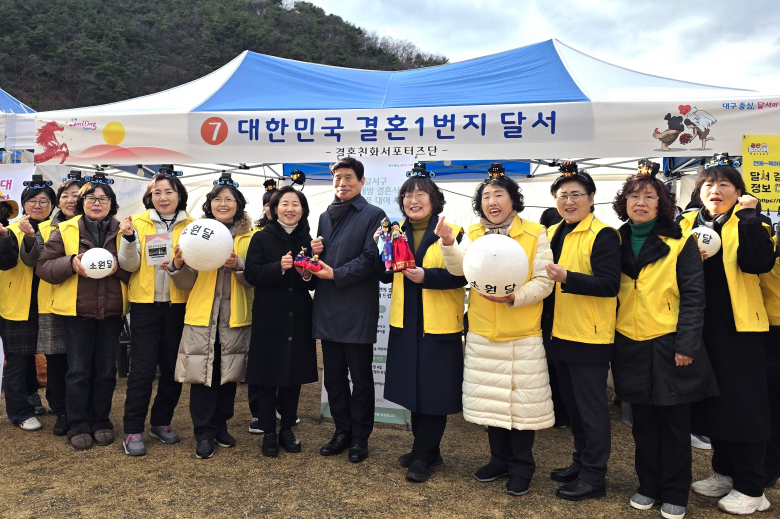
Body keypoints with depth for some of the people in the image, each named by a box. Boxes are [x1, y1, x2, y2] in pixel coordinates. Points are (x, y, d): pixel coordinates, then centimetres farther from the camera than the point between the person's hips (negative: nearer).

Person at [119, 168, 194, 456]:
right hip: (145, 303, -1)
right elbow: (129, 265, -4)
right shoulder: (139, 222, 2)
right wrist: (129, 239, -22)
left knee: (173, 366, 9)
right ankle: (133, 430, 12)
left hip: (178, 304, 2)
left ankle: (161, 422, 27)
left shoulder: (191, 225, 4)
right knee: (142, 367, -1)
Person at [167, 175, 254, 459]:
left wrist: (238, 265, -22)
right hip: (202, 315, 0)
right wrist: (179, 265, -15)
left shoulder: (250, 236, 3)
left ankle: (220, 425, 28)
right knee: (202, 372, 0)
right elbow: (187, 283, 5)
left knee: (229, 372, 10)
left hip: (235, 316, 0)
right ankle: (204, 433, 13)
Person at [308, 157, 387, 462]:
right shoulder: (325, 217, 16)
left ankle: (360, 437, 20)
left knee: (361, 377, 6)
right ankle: (342, 431, 28)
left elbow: (370, 259, -12)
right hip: (328, 308, 6)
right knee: (333, 376, 13)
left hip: (358, 309, -6)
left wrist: (335, 273, -16)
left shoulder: (373, 215, -4)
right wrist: (314, 253, -2)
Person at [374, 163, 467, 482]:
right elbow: (386, 276, 8)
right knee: (414, 387, 14)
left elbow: (461, 276, -14)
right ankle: (426, 450, 30)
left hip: (440, 325, -5)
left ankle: (424, 455, 18)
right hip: (406, 323, 5)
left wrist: (427, 276, -26)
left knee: (434, 390, 3)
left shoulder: (452, 232, -8)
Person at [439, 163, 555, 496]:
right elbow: (458, 268, -12)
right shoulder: (474, 234, 5)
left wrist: (514, 296, -25)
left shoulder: (535, 234, -4)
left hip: (523, 335, -3)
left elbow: (544, 281, -9)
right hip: (483, 334, 4)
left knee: (522, 401, 4)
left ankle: (521, 468, 24)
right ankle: (500, 460, 33)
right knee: (491, 398, 14)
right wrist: (448, 243, -31)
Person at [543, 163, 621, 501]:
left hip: (590, 336, -8)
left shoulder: (603, 235, -12)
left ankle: (594, 476, 15)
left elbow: (610, 284, -20)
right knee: (572, 404, 18)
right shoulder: (553, 234, 11)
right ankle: (581, 462, 33)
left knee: (591, 406, 2)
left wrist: (567, 278, -30)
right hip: (560, 333, 8)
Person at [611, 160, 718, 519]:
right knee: (643, 422, 14)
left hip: (668, 345, -3)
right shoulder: (617, 242, 6)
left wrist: (686, 345, -14)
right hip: (631, 346, 3)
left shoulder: (680, 243, -5)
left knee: (674, 422, 8)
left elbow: (693, 297, -8)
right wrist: (610, 340, 3)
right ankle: (648, 486, 29)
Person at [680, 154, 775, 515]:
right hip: (701, 327, 5)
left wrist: (748, 216, -21)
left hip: (739, 326, -5)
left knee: (743, 402, 1)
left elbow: (759, 262, -21)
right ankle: (724, 472, 31)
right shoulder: (687, 225, 8)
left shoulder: (746, 224, -4)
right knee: (713, 400, 14)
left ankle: (750, 489, 14)